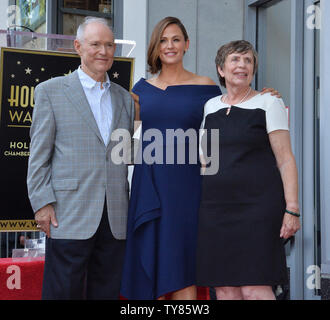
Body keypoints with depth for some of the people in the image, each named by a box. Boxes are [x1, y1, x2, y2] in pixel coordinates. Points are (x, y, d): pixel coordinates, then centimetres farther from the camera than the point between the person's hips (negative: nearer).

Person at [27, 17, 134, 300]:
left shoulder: (125, 98, 15)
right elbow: (39, 155, 1)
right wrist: (42, 203, -7)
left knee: (107, 292, 10)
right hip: (70, 216, -4)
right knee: (63, 291, 1)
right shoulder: (50, 91, 4)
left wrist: (135, 211, 10)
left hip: (116, 220, 4)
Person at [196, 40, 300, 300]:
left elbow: (286, 160, -3)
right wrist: (198, 206, 15)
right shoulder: (210, 106, 15)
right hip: (215, 208, 5)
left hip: (257, 207, -4)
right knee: (225, 289, 4)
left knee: (254, 288, -10)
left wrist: (292, 209, -12)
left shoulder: (269, 104, 2)